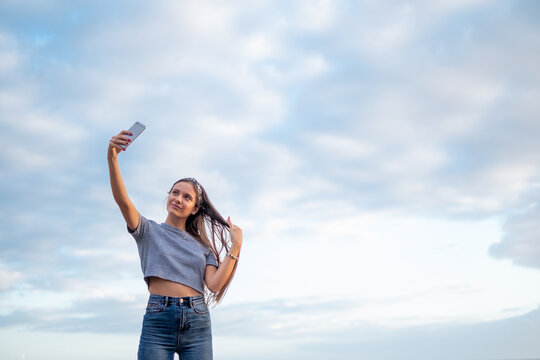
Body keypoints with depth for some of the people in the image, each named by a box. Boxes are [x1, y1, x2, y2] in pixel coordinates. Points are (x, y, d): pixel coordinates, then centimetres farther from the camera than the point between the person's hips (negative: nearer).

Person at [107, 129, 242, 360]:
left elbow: (215, 285, 3)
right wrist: (112, 158, -20)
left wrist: (235, 248, -1)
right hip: (158, 321, -2)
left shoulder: (202, 246, 18)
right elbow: (123, 201, -6)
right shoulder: (149, 231, 12)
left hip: (197, 323, 2)